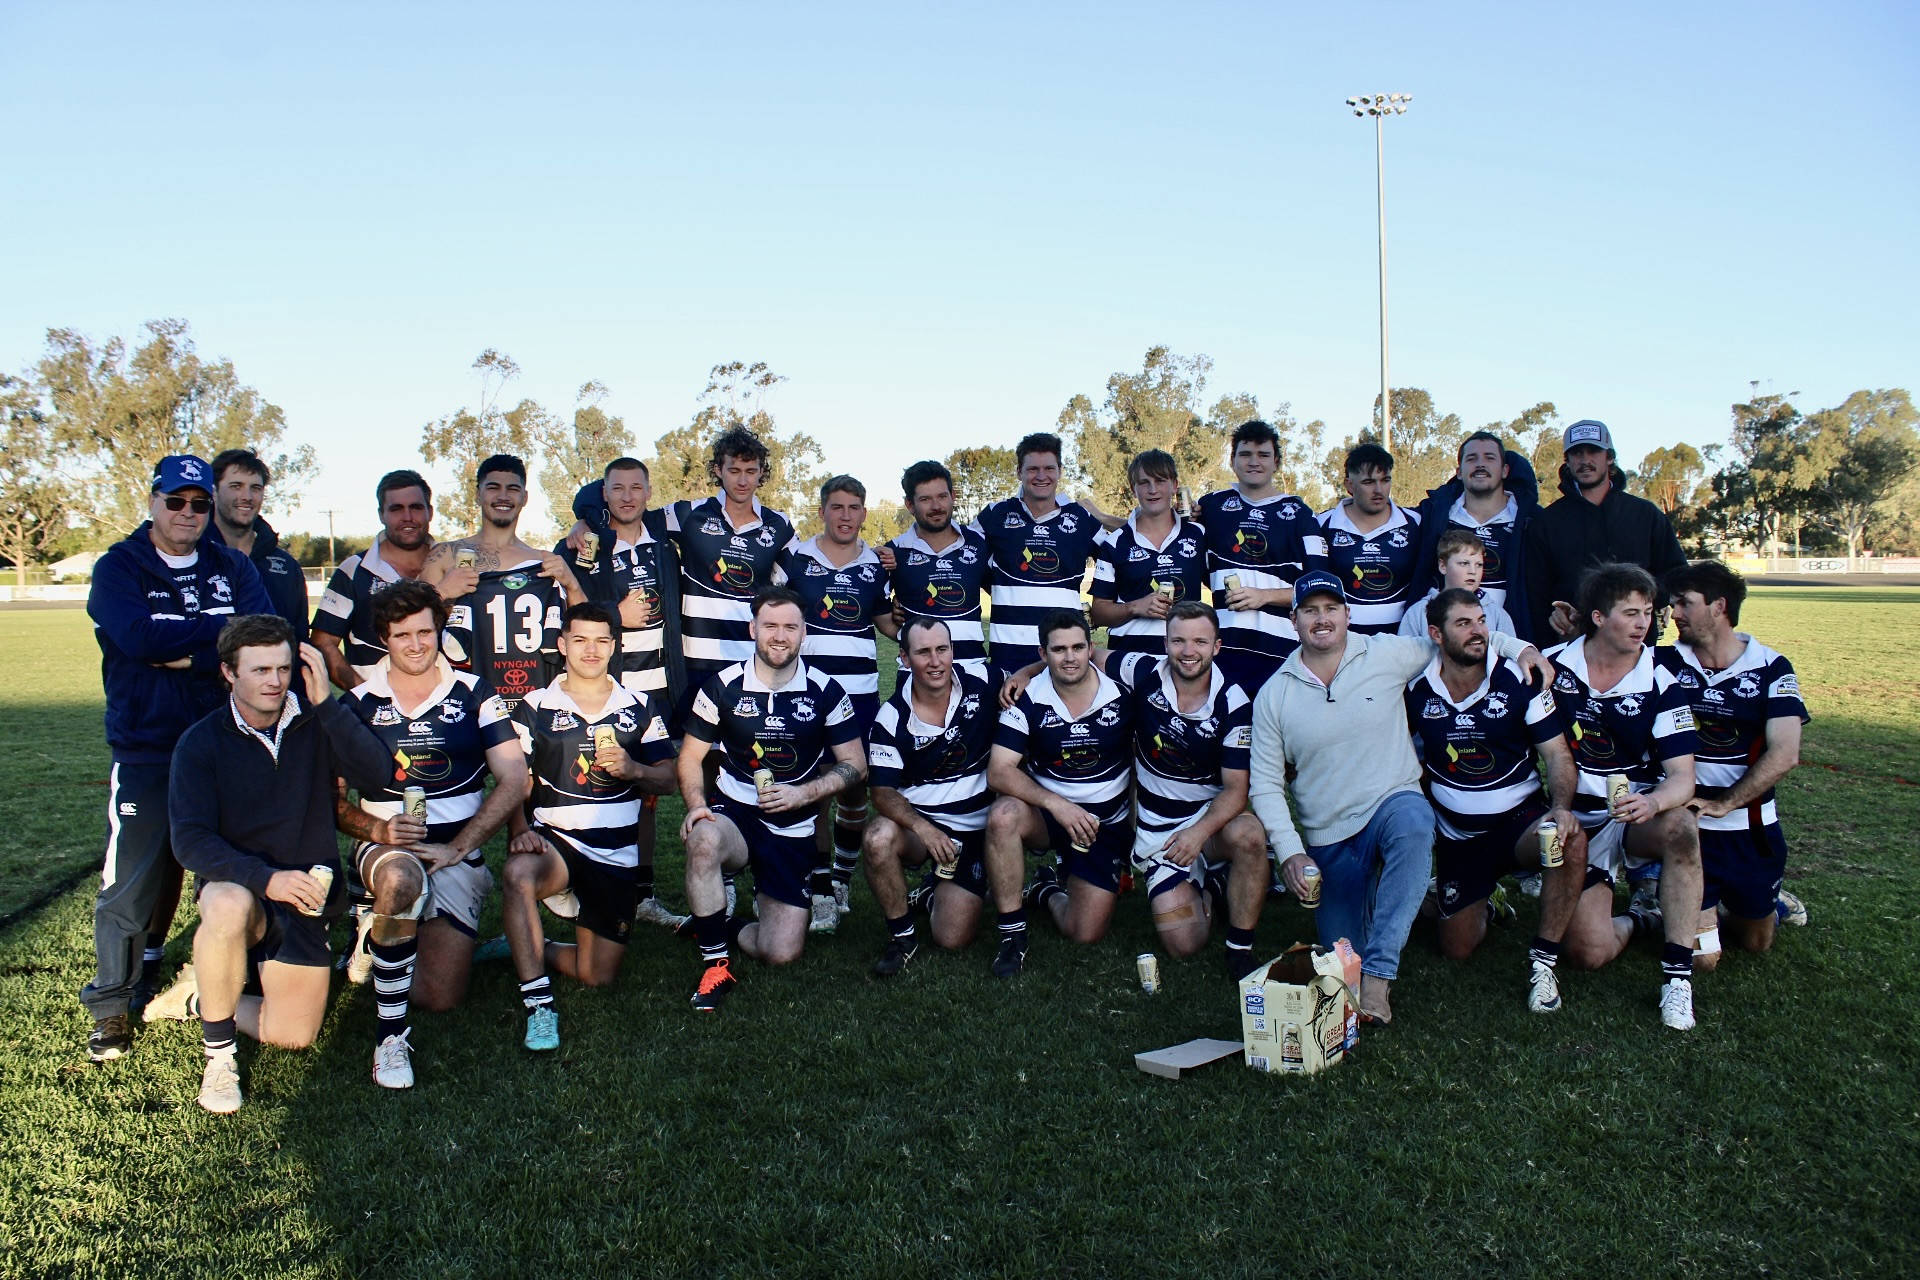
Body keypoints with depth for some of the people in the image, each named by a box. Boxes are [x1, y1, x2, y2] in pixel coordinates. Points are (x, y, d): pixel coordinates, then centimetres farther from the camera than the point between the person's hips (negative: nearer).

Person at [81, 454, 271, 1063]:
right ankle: (113, 1005, 14)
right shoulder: (119, 567, 2)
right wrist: (224, 631, -12)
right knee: (133, 882, -2)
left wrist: (190, 655, -16)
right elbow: (139, 636, -18)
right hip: (147, 754, -2)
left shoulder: (233, 567, 9)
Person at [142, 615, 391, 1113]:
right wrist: (265, 878, -32)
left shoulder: (314, 723, -4)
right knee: (228, 906, -39)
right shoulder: (201, 743, -8)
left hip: (308, 898, 2)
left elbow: (374, 774, -21)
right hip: (237, 883, -2)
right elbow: (190, 840, -17)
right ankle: (219, 1056, -18)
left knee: (293, 1037, -3)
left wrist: (325, 702, -27)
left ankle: (201, 997, 26)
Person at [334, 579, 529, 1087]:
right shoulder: (358, 703, 3)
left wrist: (459, 846, -13)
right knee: (401, 878, -40)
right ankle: (390, 1034, -23)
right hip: (385, 847, -1)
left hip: (459, 854, 1)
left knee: (441, 998, -8)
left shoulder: (473, 693, 2)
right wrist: (377, 829, -19)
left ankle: (377, 935, 25)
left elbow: (514, 781, -4)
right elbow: (332, 797, 1)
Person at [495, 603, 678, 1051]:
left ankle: (524, 949, 27)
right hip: (554, 841, -2)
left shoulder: (640, 708, 8)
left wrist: (632, 769, -19)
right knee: (518, 873, -39)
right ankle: (539, 1003, -30)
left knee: (598, 975, 0)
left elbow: (667, 779, 3)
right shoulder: (534, 707, 3)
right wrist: (521, 831, -20)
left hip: (616, 856, 2)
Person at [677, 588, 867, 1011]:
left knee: (781, 953, -10)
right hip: (734, 813, -1)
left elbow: (855, 765, 0)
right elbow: (691, 756, 4)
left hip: (793, 828, 1)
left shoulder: (825, 691, -3)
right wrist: (696, 805, -16)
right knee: (703, 840, -39)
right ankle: (715, 962, -20)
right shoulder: (723, 686, -3)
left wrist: (802, 793, -16)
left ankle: (716, 926, 23)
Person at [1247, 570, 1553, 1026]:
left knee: (1412, 821, -39)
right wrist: (1290, 852, -12)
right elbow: (1266, 784, -1)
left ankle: (1380, 972, -35)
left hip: (1393, 804, -2)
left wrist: (1520, 647, -2)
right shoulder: (1273, 695, -2)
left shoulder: (1388, 655, -4)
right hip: (1328, 840, 2)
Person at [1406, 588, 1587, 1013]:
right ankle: (1484, 902, 41)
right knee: (1456, 950, 4)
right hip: (1458, 836, 2)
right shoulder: (1416, 691, -6)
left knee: (1571, 841, -37)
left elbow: (1557, 754, -12)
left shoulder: (1517, 681, -11)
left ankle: (1543, 959, -18)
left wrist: (1561, 807, -31)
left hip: (1521, 818, -2)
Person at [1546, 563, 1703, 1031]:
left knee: (1680, 829, -37)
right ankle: (1639, 920, 20)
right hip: (1577, 822, 0)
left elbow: (1682, 776, -15)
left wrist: (1653, 802, -38)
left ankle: (1677, 973, -24)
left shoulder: (1662, 685, -9)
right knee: (1589, 951, -17)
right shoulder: (1552, 665, -7)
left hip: (1638, 816, 0)